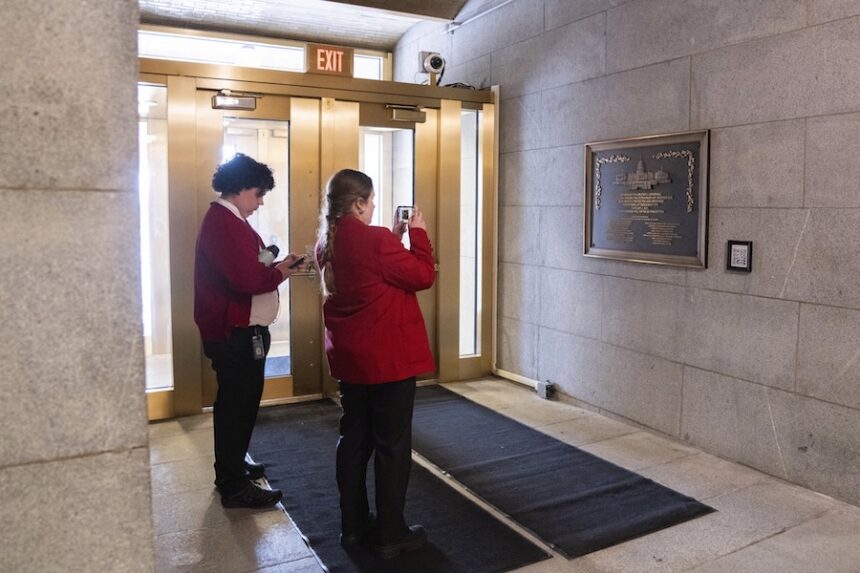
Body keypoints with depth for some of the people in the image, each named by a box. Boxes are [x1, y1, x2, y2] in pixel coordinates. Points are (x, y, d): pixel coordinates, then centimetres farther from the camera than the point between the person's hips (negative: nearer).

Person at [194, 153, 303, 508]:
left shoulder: (225, 220, 14)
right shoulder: (226, 224, -20)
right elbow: (247, 280, -29)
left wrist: (272, 267, 1)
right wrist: (279, 273, -12)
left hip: (238, 332, 11)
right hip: (236, 334, -11)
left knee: (237, 404, 21)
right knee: (237, 406, -1)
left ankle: (232, 467, 37)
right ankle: (235, 487, 12)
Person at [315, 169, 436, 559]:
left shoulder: (327, 243, 6)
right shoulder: (374, 240, -20)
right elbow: (423, 276, -13)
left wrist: (393, 239, 11)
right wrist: (417, 233, -2)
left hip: (349, 356, 8)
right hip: (389, 356, -8)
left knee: (354, 439, 16)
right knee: (392, 446, 4)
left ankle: (353, 526, 27)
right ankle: (391, 535, 15)